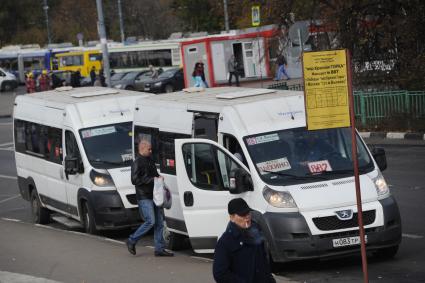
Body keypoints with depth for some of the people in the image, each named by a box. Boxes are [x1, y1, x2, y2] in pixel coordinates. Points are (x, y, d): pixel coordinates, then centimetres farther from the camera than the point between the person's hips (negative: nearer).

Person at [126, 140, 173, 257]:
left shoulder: (150, 161, 18)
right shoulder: (137, 163, -9)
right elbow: (135, 180, -17)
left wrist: (159, 177, 10)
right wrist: (151, 179, -17)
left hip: (154, 195, 9)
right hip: (144, 197, -9)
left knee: (160, 222, 5)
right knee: (150, 222, -13)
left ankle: (159, 249, 8)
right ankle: (132, 241, 3)